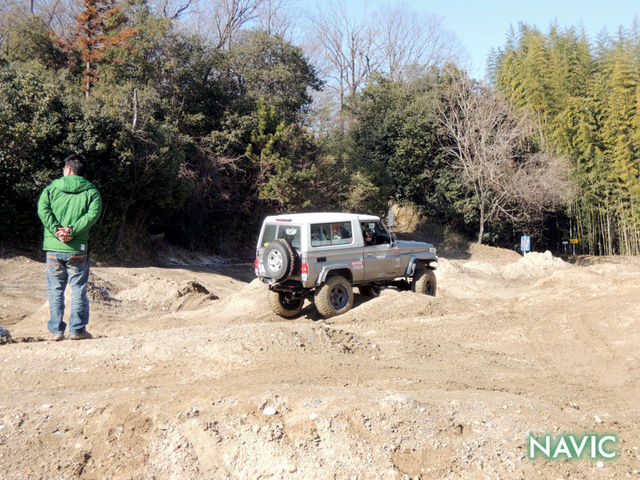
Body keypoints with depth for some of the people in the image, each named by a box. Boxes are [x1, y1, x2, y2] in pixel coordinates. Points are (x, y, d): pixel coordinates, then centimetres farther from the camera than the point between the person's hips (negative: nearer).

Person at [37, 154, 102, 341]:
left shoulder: (51, 188, 8)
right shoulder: (91, 191, 5)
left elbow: (42, 210, -7)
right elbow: (93, 214, -11)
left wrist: (56, 231, -12)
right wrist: (72, 231, -15)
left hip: (53, 248, 1)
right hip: (78, 249, -1)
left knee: (55, 290, 10)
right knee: (78, 290, 7)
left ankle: (56, 330, 11)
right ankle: (77, 329, 7)